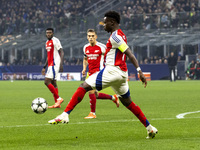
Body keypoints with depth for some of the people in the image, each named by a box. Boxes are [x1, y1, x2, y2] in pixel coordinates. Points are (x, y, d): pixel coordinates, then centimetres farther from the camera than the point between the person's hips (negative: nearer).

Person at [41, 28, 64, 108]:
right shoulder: (47, 42, 19)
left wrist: (61, 64, -25)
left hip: (54, 65, -10)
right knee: (53, 83, 8)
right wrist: (44, 67, 25)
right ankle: (57, 103, 9)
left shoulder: (55, 41, -9)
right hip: (50, 65, 10)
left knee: (47, 81, -16)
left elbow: (61, 52, -15)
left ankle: (58, 98, -13)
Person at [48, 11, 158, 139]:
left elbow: (129, 53, -19)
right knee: (127, 102, 18)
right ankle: (149, 128, 19)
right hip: (122, 74, 10)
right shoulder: (120, 35, 19)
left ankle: (65, 115, -17)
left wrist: (139, 71, -25)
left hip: (112, 70, -10)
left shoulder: (115, 36, -11)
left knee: (83, 87, -10)